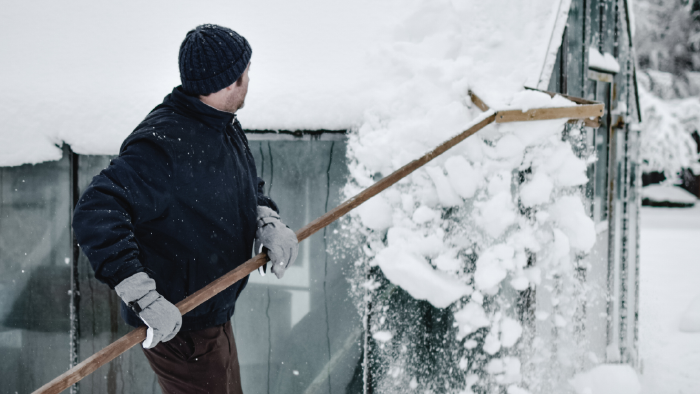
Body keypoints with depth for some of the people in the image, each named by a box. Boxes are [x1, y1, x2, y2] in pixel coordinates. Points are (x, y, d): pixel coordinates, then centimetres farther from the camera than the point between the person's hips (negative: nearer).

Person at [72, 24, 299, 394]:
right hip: (175, 324, -10)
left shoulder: (224, 126, 2)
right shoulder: (164, 144, -30)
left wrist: (268, 222, -8)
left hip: (212, 313, 10)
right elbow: (94, 214, -37)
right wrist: (144, 298, -41)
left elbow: (249, 187, 16)